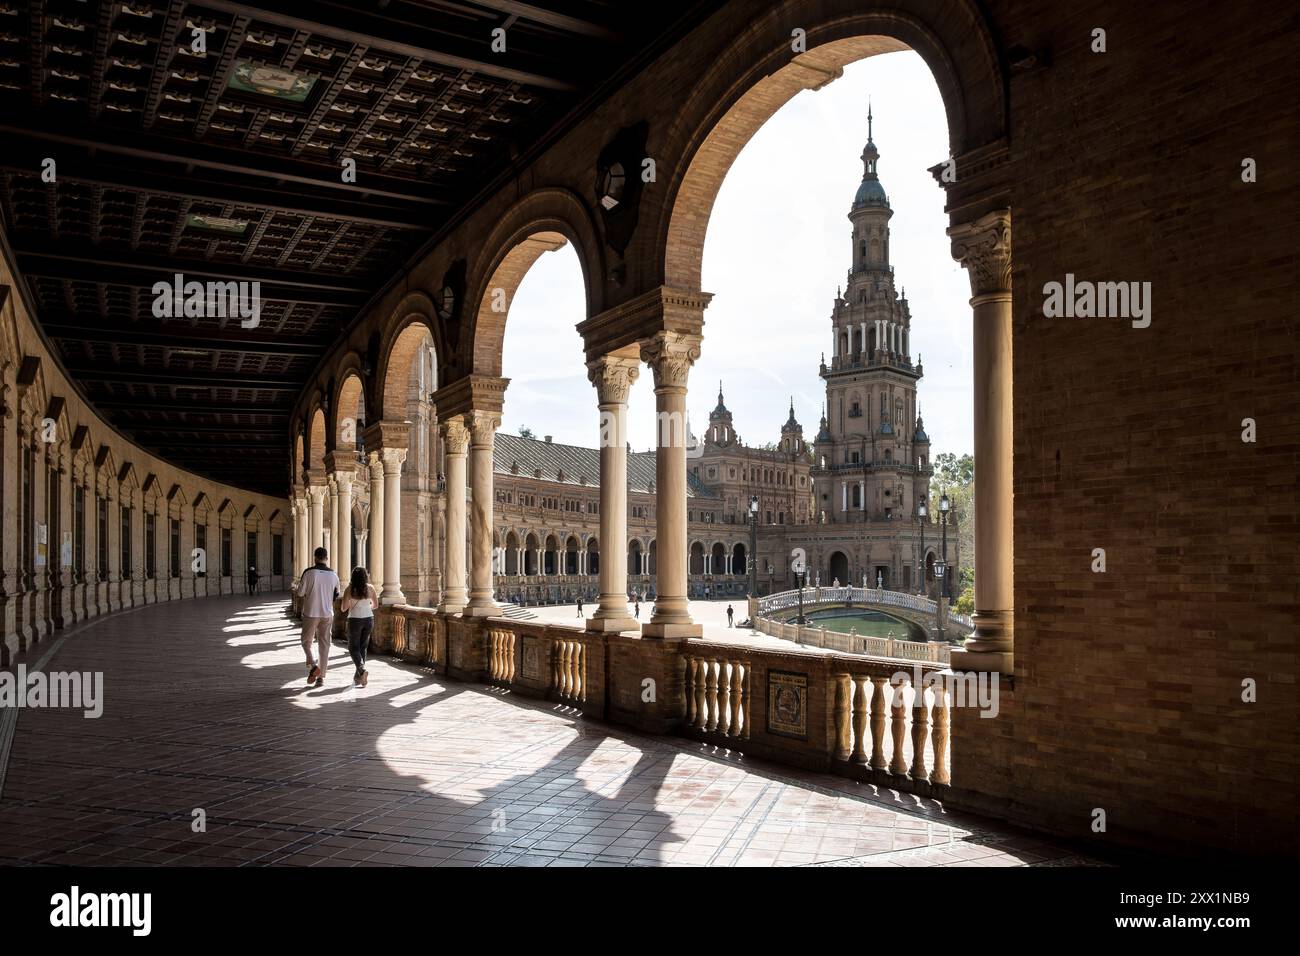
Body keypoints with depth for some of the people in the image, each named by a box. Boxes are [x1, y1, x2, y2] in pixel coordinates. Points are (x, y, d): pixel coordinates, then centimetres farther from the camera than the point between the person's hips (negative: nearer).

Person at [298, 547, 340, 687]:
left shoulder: (309, 573, -10)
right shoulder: (333, 575, 2)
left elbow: (300, 592, -4)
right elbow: (336, 595, 11)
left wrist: (300, 583, 15)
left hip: (310, 613, -3)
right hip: (327, 614, 3)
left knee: (306, 641, 12)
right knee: (324, 645, 8)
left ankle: (312, 666, -11)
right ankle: (321, 676, 8)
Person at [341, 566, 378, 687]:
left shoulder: (350, 589, -8)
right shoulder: (370, 588, 0)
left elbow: (343, 608, -6)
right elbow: (376, 605, 10)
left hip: (354, 620, -3)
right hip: (369, 619, 3)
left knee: (353, 648, 8)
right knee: (363, 647, 14)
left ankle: (362, 669, -15)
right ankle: (358, 677, 17)